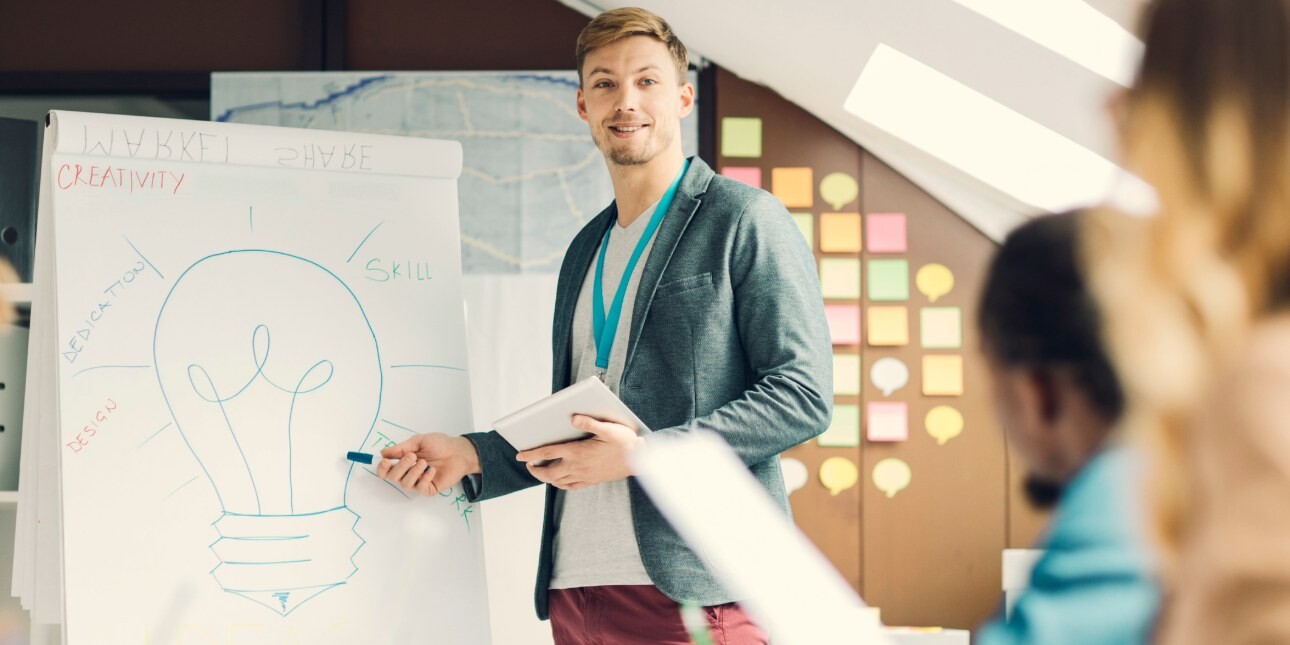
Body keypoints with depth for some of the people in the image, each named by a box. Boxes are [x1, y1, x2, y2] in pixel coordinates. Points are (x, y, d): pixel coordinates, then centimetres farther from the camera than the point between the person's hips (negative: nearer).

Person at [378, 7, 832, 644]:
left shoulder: (746, 220, -1)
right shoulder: (585, 251, 21)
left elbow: (802, 396, -9)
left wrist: (642, 453, -16)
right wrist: (472, 455, 9)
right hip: (574, 589, 6)